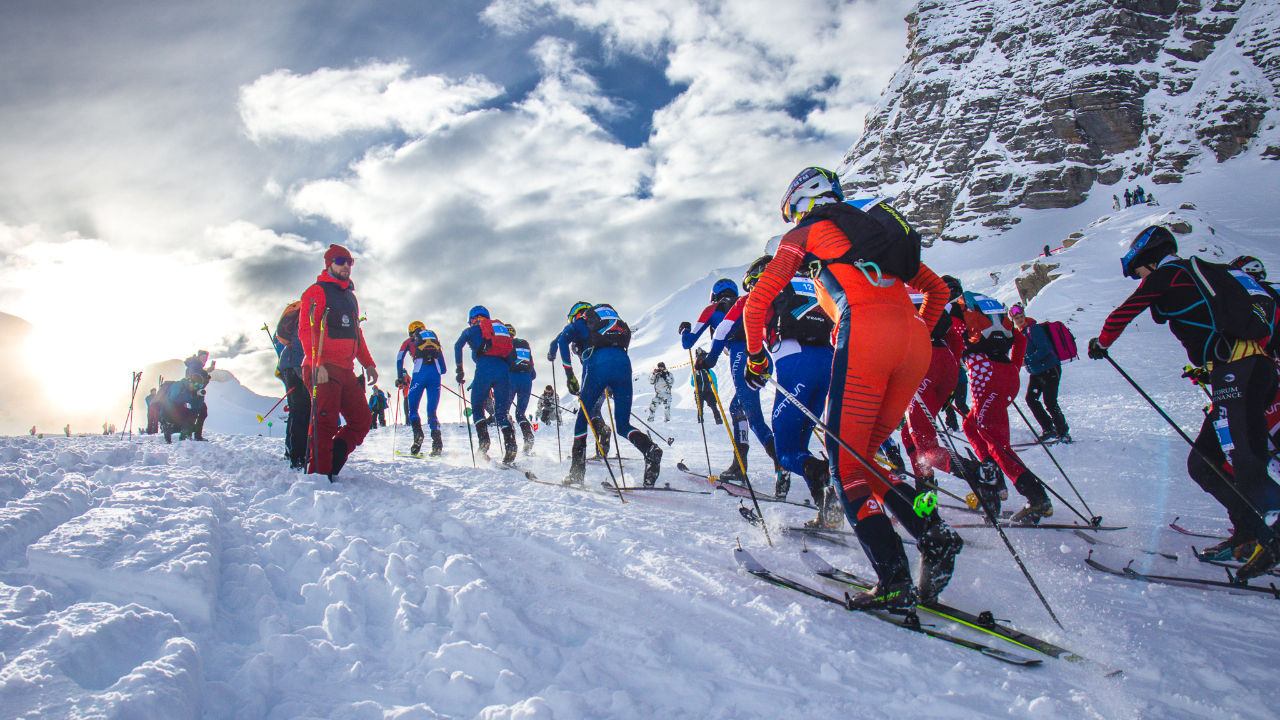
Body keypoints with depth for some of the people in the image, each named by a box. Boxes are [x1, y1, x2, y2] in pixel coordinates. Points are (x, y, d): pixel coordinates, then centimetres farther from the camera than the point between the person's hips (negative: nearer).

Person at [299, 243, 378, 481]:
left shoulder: (350, 296, 24)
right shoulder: (317, 292, -1)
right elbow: (306, 331, -11)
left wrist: (368, 363, 19)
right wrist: (316, 363, -22)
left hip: (347, 370, 8)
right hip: (324, 369, -8)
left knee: (362, 420, 5)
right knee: (325, 423, -10)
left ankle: (331, 467, 11)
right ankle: (319, 474, -4)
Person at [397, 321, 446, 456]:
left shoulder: (409, 341, 24)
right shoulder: (434, 340, 30)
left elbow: (400, 358, 11)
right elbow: (443, 369, 24)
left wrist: (400, 378, 16)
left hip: (420, 372, -2)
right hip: (436, 373, 3)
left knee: (412, 409, 9)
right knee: (432, 411, 7)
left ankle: (418, 434, -16)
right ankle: (437, 441, -13)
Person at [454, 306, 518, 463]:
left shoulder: (472, 329, 21)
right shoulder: (500, 327, 32)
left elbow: (458, 346, 6)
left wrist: (459, 370, 7)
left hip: (485, 366, -3)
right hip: (503, 367, 3)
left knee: (477, 406, 12)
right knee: (501, 411, 6)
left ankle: (483, 440, -6)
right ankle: (510, 442, -17)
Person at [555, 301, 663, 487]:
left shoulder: (578, 323, 22)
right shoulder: (613, 318, 37)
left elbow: (562, 339, 2)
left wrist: (569, 374, 2)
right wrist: (612, 386, 38)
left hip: (598, 363, -4)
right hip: (623, 363, 4)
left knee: (583, 416, 14)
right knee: (623, 425, 9)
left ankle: (577, 472, 9)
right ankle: (650, 448, -23)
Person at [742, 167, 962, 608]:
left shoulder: (804, 235, 15)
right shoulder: (873, 227, 32)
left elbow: (757, 303, 10)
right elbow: (937, 291, 34)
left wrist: (756, 357, 23)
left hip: (865, 332, -6)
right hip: (914, 342, 6)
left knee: (845, 462, -1)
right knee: (861, 457, 15)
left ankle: (895, 581, -8)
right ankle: (932, 534, -2)